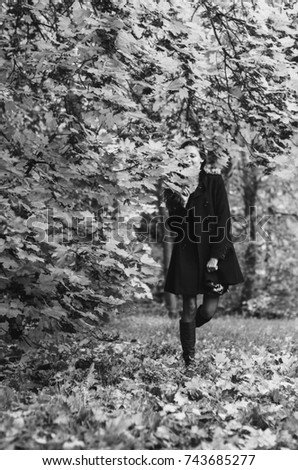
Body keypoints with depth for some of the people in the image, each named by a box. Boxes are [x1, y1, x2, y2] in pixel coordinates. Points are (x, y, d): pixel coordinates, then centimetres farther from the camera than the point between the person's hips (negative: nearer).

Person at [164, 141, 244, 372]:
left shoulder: (214, 181, -3)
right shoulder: (174, 187, 3)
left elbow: (224, 220, -6)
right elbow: (172, 226, -1)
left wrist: (216, 256, -13)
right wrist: (181, 204, -20)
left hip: (214, 250, -1)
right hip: (186, 252, 1)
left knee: (210, 309, -4)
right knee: (189, 308, 1)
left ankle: (188, 329, 30)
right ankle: (189, 359, 17)